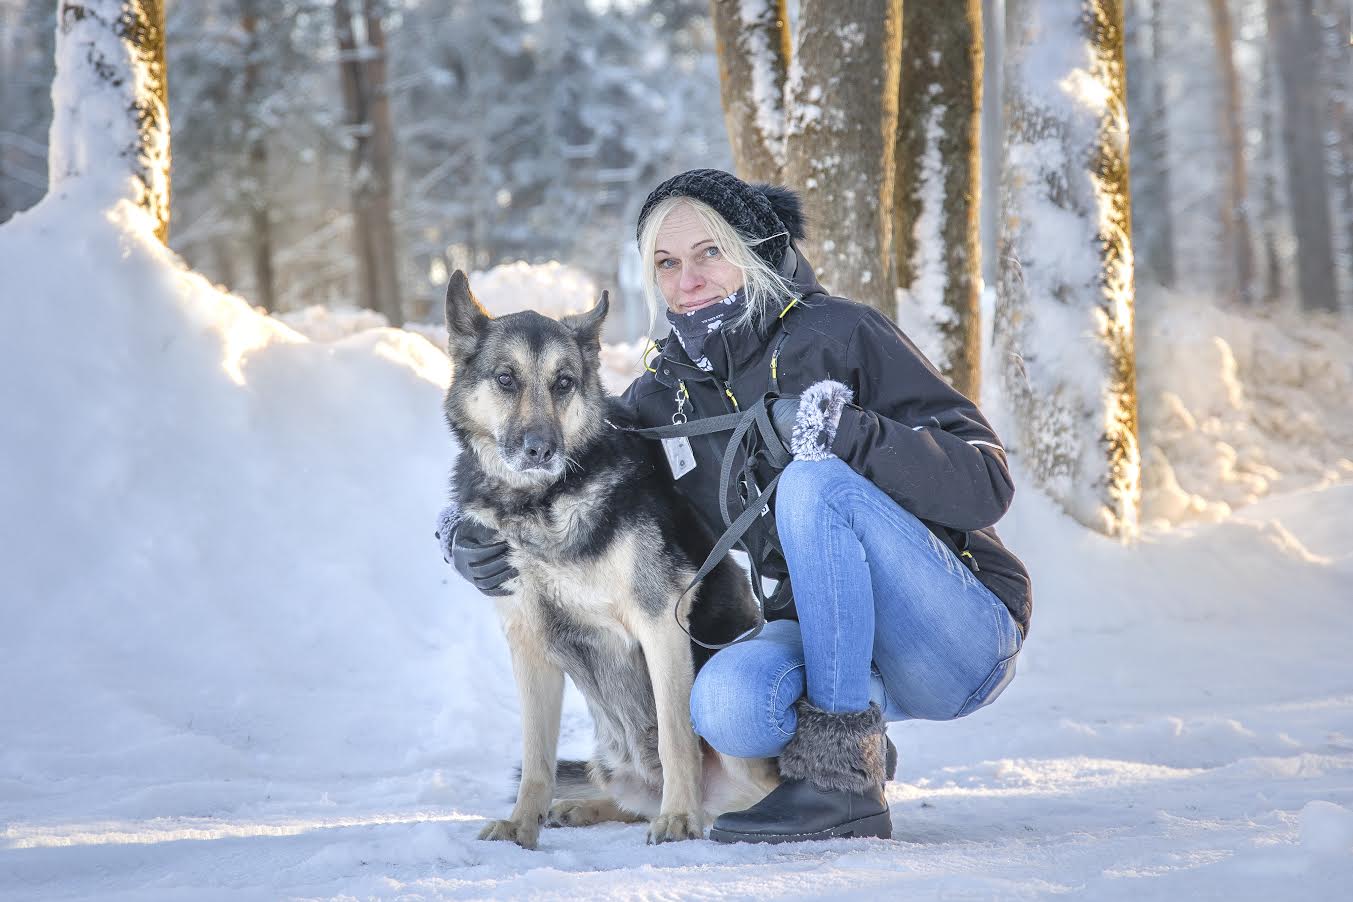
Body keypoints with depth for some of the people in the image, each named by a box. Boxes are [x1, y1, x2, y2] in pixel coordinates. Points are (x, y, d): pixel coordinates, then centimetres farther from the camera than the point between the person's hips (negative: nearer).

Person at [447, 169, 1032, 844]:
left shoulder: (839, 334, -9)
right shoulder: (667, 394, 7)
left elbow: (985, 484, -15)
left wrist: (845, 432, -31)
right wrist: (481, 541, -8)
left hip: (964, 639, -4)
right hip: (824, 633, 4)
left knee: (815, 482, -29)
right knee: (726, 704, -29)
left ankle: (841, 773, -22)